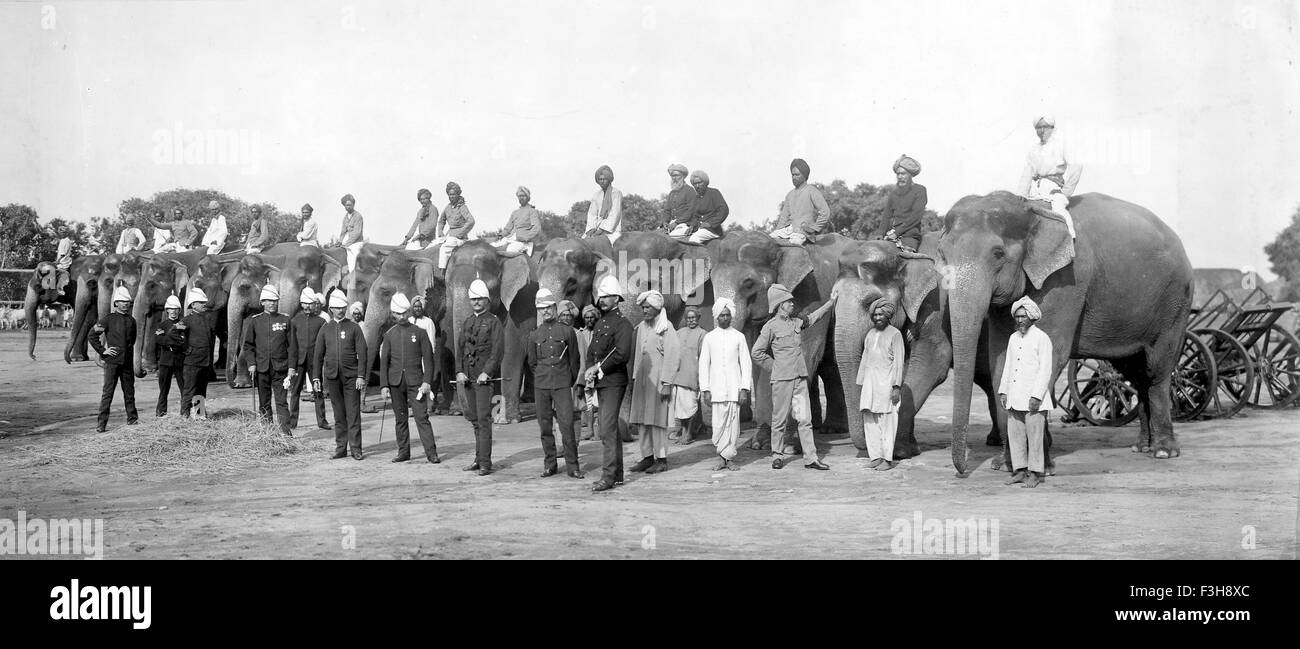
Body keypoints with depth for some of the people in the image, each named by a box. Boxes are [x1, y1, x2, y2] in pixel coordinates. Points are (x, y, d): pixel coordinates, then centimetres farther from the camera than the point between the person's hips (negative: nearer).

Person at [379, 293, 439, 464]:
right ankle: (403, 452, 16)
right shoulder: (389, 335, 8)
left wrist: (427, 381, -9)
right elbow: (384, 361, 8)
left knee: (422, 417, -8)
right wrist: (384, 385, 0)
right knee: (400, 418, 8)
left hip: (415, 382, -3)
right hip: (396, 383, 3)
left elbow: (428, 358, 0)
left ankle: (431, 453, -9)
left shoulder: (419, 333, 2)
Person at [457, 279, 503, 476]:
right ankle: (479, 459, 17)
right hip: (468, 378, 6)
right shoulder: (467, 322, 17)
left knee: (483, 419, -9)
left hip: (484, 377, -6)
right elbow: (461, 349, 15)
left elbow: (497, 351, -11)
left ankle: (485, 463, -8)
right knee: (474, 418, 10)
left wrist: (486, 372, -19)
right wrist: (459, 372, 0)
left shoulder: (494, 322, -3)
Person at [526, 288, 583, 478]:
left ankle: (572, 466, -3)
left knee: (567, 425, -8)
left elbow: (574, 360, 10)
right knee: (545, 427, 4)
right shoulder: (534, 335, 8)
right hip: (541, 386, 2)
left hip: (562, 385, -2)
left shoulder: (567, 331, 3)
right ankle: (550, 465, 13)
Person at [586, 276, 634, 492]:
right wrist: (591, 370, 1)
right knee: (610, 428, 12)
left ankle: (608, 476, -13)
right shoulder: (600, 323, 17)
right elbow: (591, 351, 19)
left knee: (608, 429, -13)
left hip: (614, 382, -9)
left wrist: (599, 367, -13)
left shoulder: (622, 324, -10)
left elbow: (622, 355, -20)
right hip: (600, 383, 9)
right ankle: (618, 474, 19)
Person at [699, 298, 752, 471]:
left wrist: (744, 389, -3)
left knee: (733, 424, -2)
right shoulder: (709, 338, 8)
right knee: (718, 425, -3)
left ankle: (729, 457, 6)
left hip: (734, 389, 0)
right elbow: (703, 364, 8)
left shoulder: (739, 337, 7)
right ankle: (722, 458, 7)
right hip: (716, 389, 0)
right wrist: (705, 390, 0)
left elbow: (746, 364, 5)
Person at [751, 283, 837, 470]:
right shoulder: (771, 326, -5)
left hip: (800, 378, 5)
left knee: (805, 419, 0)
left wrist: (831, 302, 33)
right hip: (782, 379, -5)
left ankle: (810, 458, -1)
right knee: (779, 419, 2)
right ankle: (777, 456, 14)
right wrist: (774, 367, 0)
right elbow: (756, 353, -3)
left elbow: (814, 317, 33)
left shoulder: (797, 322, 12)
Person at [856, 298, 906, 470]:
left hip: (886, 382, -6)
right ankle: (876, 457, 6)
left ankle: (888, 459, -3)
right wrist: (861, 386, 15)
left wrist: (897, 387, -13)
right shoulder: (870, 334, 16)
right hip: (870, 382, 6)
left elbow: (899, 362, -6)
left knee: (887, 421, -5)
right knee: (869, 420, 1)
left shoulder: (894, 334, -2)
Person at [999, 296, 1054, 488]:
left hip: (1033, 396, -7)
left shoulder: (1042, 338, -6)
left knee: (1034, 435, -4)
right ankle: (1019, 471, 13)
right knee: (1014, 434, 6)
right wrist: (1003, 391, 11)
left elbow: (1045, 370, -10)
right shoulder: (1013, 338, 15)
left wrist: (1037, 396, -16)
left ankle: (1035, 474, 1)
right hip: (1014, 396, 7)